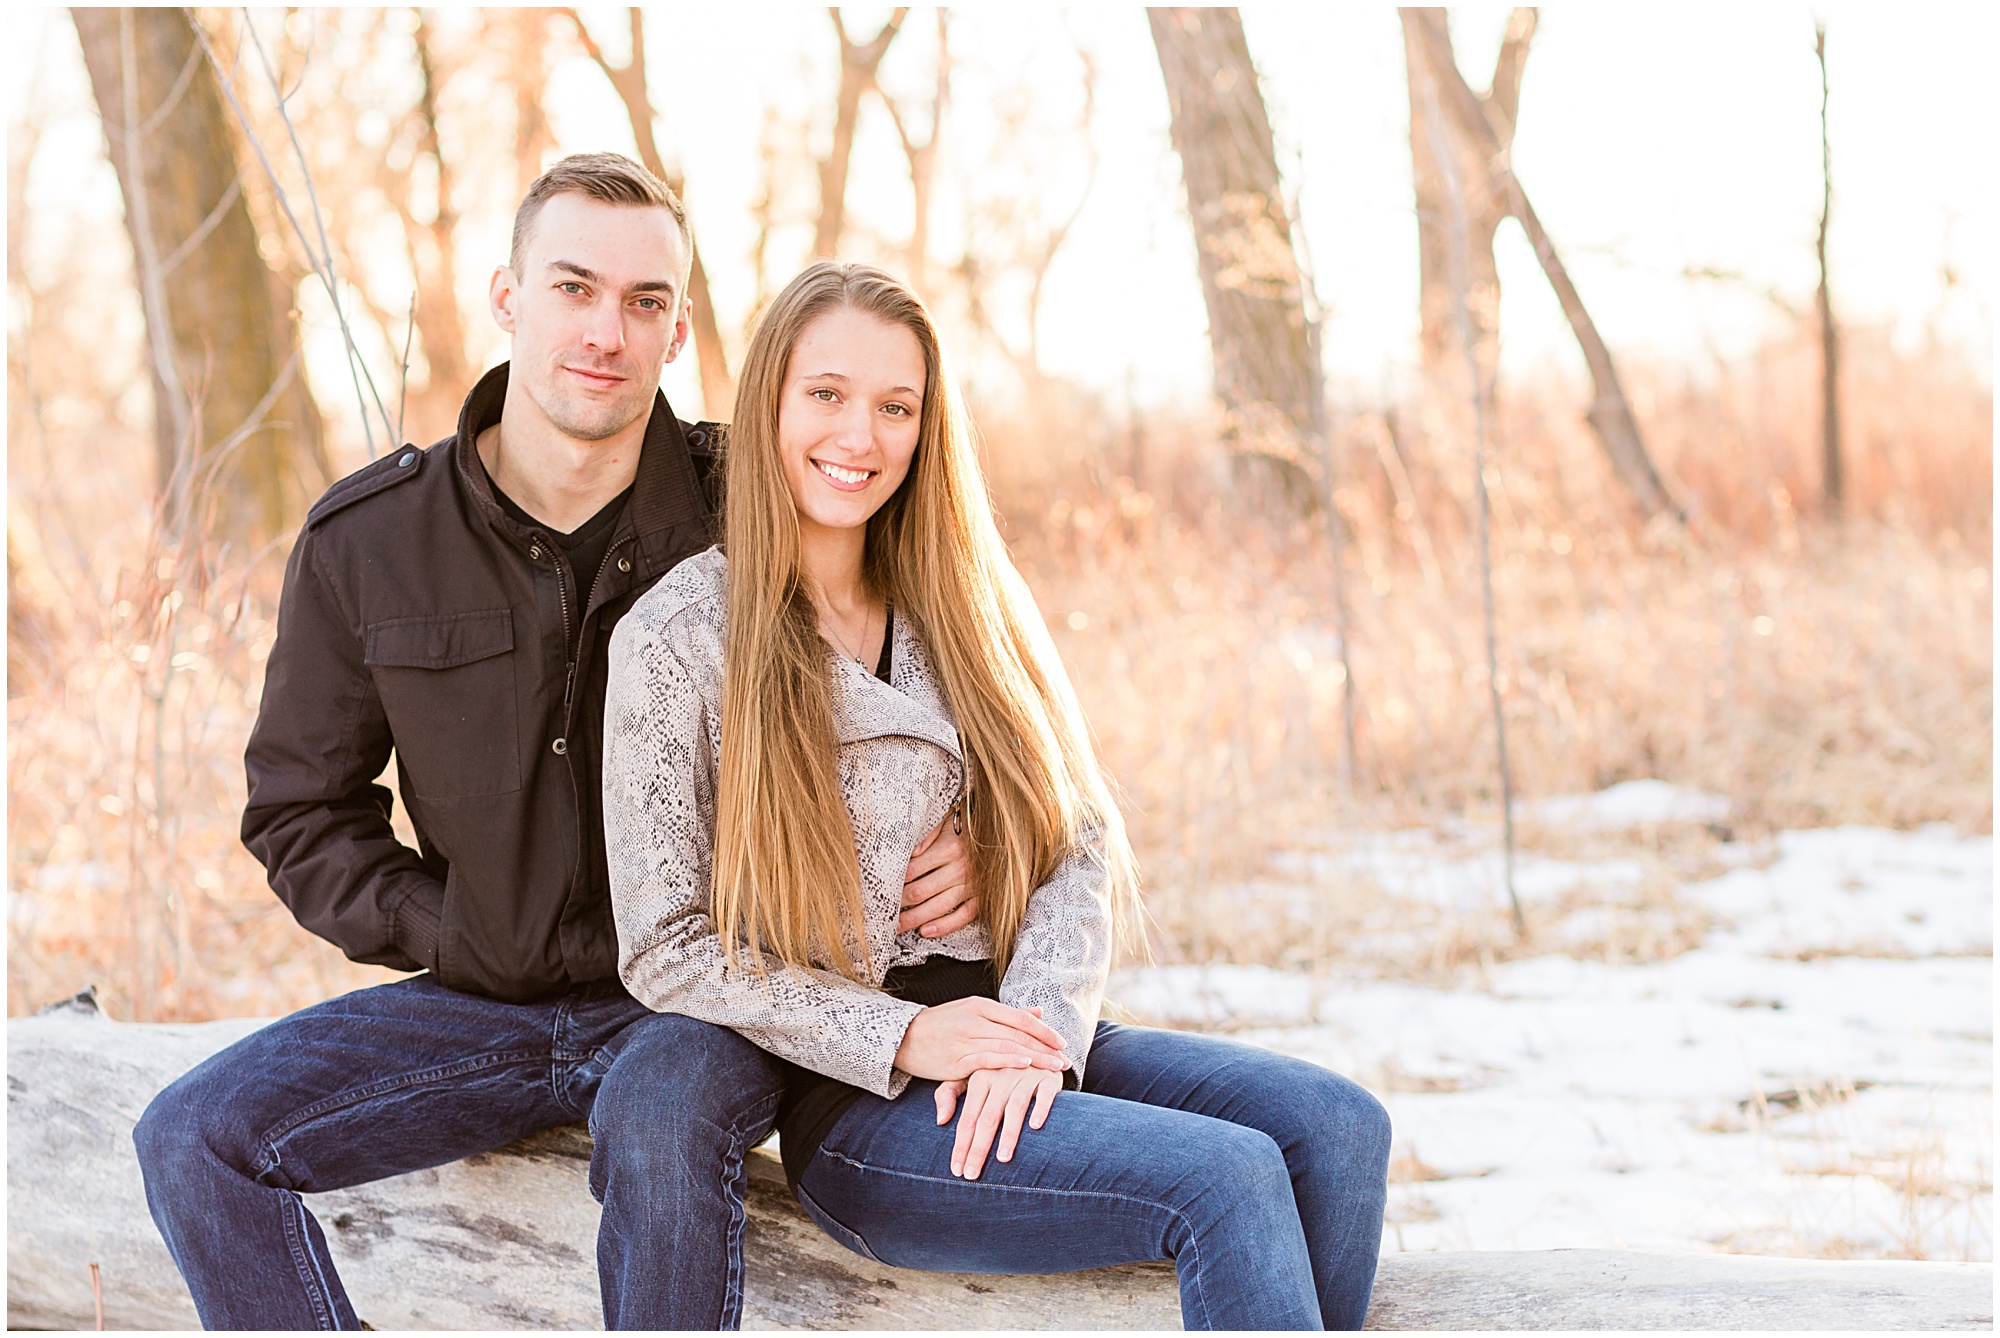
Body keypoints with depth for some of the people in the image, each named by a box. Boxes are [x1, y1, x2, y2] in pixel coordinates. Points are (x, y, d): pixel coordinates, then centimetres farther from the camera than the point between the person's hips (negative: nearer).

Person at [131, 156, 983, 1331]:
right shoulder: (366, 542, -1)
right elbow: (302, 806, 11)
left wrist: (956, 832, -13)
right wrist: (447, 934, -3)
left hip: (703, 1001, -3)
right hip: (487, 1001, 4)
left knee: (663, 1126, -37)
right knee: (196, 1142, -15)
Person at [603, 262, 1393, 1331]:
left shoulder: (961, 603, 13)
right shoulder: (675, 640, -3)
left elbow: (1081, 839, 8)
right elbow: (665, 949, -5)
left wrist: (1040, 1023, -11)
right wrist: (903, 1037, -14)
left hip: (1019, 1038, 5)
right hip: (855, 1103, -5)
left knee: (1335, 1126, -19)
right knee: (1230, 1179, -26)